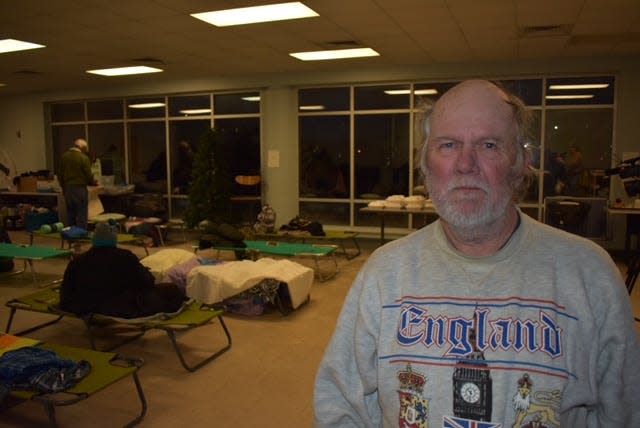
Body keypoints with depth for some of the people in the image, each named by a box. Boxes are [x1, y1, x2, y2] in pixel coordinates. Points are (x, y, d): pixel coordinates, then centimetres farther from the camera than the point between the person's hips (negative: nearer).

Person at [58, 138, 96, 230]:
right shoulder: (83, 158, -12)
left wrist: (64, 188, 20)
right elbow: (88, 175, -11)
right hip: (80, 189, -6)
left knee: (70, 216, 14)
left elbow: (60, 176, 9)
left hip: (67, 189, 6)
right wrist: (94, 182, 9)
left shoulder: (64, 156, 5)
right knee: (82, 216, 0)